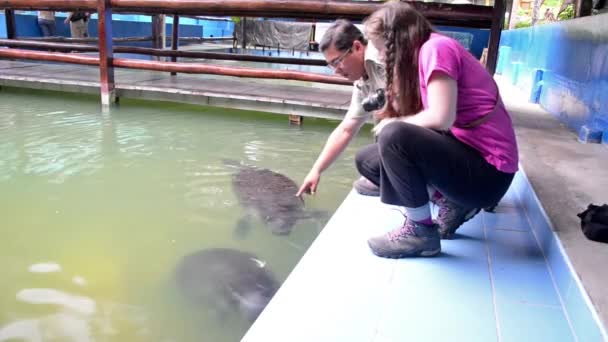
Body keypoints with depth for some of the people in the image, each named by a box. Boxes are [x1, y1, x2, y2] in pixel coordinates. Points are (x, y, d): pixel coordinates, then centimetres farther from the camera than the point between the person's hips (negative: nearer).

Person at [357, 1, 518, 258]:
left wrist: (393, 124, -10)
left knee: (393, 136, -30)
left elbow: (441, 118, -25)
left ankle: (421, 231, -13)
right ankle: (451, 203, 5)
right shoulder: (421, 56, 14)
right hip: (464, 153, 9)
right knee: (368, 159, 7)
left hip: (488, 173, -9)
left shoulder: (436, 47, -14)